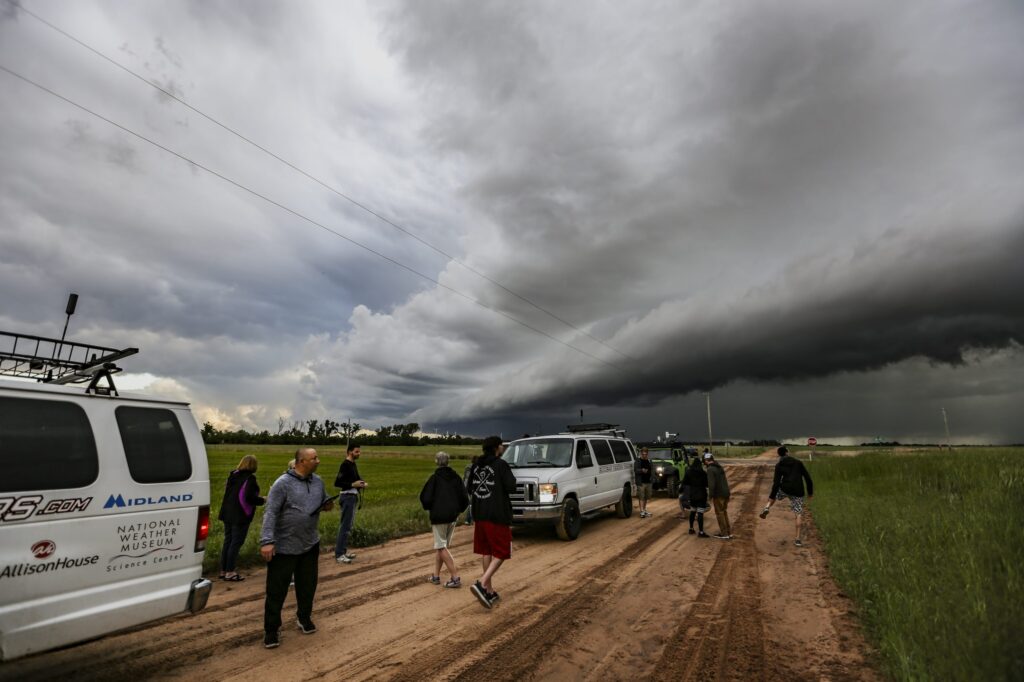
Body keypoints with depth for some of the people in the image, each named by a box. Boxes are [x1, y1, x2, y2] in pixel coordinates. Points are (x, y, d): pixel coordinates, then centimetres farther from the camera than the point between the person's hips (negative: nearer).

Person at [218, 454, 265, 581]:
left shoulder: (233, 475, 9)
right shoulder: (250, 478, -16)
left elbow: (228, 492, 17)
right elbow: (250, 497, -22)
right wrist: (263, 500, -7)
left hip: (228, 513, 8)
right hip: (240, 515, -8)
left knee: (228, 541, 15)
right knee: (236, 542, 0)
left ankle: (223, 571, 23)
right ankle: (229, 572, 5)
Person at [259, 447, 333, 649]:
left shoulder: (318, 481, 2)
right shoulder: (283, 483, -16)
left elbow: (324, 500, 18)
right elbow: (270, 513, -19)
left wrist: (327, 505, -6)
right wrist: (267, 541, -25)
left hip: (310, 544, 6)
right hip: (284, 547, -5)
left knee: (308, 585, 17)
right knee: (276, 590, 5)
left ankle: (304, 619, 37)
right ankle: (272, 629, 21)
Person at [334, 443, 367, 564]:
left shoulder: (353, 464, 12)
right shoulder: (345, 464, -15)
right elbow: (337, 483, -20)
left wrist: (362, 483, 2)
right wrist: (353, 485, -22)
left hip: (353, 496, 10)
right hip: (348, 497, -10)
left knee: (349, 525, 14)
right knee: (345, 526, -7)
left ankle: (343, 551, 22)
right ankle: (339, 554, -1)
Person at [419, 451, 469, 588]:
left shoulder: (434, 478, -9)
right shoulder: (456, 477, 4)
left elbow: (425, 498, -13)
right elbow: (465, 499, 2)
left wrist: (429, 508, 7)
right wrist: (458, 510, 16)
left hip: (438, 516, -5)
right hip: (452, 517, 5)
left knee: (442, 547, 0)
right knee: (442, 546, 18)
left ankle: (455, 577, -7)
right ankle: (436, 575, 23)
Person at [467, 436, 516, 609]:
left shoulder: (476, 465, 7)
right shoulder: (501, 465, -14)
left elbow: (470, 488, 12)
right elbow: (511, 486, -17)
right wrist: (510, 477, 1)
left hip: (480, 514, 7)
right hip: (498, 515, -7)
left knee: (486, 552, 16)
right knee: (501, 553, 3)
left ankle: (489, 591, 23)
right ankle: (482, 584, -13)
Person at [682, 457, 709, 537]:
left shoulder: (688, 472, -2)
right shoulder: (702, 473, -13)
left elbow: (684, 482, 2)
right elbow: (707, 484, -9)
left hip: (692, 495, 5)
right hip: (701, 495, -5)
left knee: (692, 512, 19)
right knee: (700, 513, -6)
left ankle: (691, 529, 27)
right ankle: (701, 532, -7)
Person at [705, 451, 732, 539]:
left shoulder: (710, 469, -16)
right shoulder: (720, 467, 12)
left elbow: (711, 484, -22)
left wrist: (711, 496, -15)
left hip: (718, 495, -8)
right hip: (726, 493, 8)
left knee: (719, 514, 4)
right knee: (724, 512, 17)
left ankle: (724, 534, 10)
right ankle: (728, 532, 22)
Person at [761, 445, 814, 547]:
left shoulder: (779, 465, 3)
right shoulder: (798, 462, 11)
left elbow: (776, 482, -5)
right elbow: (807, 478, 8)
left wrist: (771, 496, -2)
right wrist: (810, 492, 19)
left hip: (785, 489, -1)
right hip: (797, 492, 1)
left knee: (774, 494, 33)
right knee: (799, 514, 8)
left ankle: (767, 508, 8)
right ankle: (798, 539, 1)